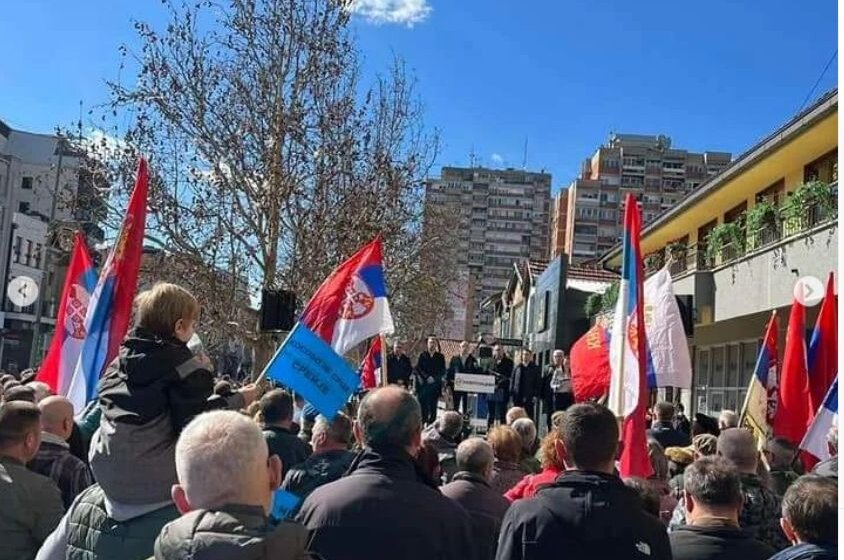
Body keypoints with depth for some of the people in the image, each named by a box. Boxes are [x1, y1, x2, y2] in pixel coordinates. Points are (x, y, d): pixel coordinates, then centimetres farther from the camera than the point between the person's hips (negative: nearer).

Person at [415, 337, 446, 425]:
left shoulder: (440, 357, 9)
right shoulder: (422, 355, 9)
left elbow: (443, 371, 4)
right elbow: (417, 368, 1)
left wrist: (434, 378, -10)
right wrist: (427, 377, -11)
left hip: (435, 386, 0)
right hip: (423, 385, 0)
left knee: (433, 407, -2)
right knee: (423, 406, -3)